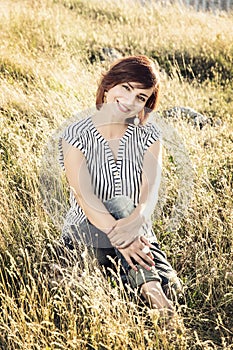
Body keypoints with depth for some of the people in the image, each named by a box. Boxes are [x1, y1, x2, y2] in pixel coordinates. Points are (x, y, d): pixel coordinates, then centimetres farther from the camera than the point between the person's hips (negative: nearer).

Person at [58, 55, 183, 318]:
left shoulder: (148, 136, 1)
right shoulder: (76, 136, -8)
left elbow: (151, 190, -15)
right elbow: (84, 195, -22)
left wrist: (135, 221, -40)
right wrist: (118, 234, -40)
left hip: (137, 231, 3)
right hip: (85, 231, -3)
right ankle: (152, 285, -43)